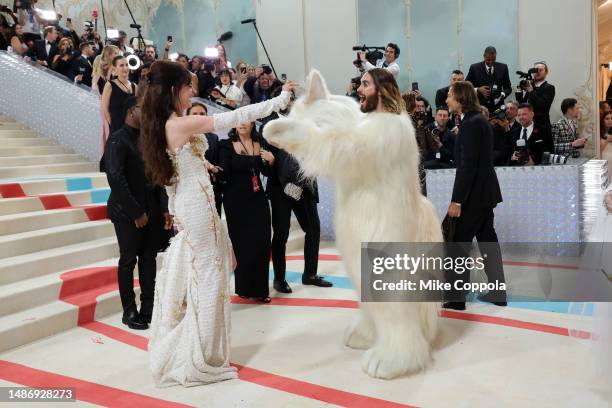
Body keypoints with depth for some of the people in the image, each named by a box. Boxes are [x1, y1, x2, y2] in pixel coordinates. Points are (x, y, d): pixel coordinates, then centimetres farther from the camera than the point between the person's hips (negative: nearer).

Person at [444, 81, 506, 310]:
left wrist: (457, 200, -21)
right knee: (487, 239, 15)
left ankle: (455, 297, 4)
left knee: (459, 242, -3)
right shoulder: (478, 120, 13)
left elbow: (468, 165, -22)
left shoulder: (471, 124, -17)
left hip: (475, 194, -10)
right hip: (484, 192, 10)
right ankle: (497, 293, 24)